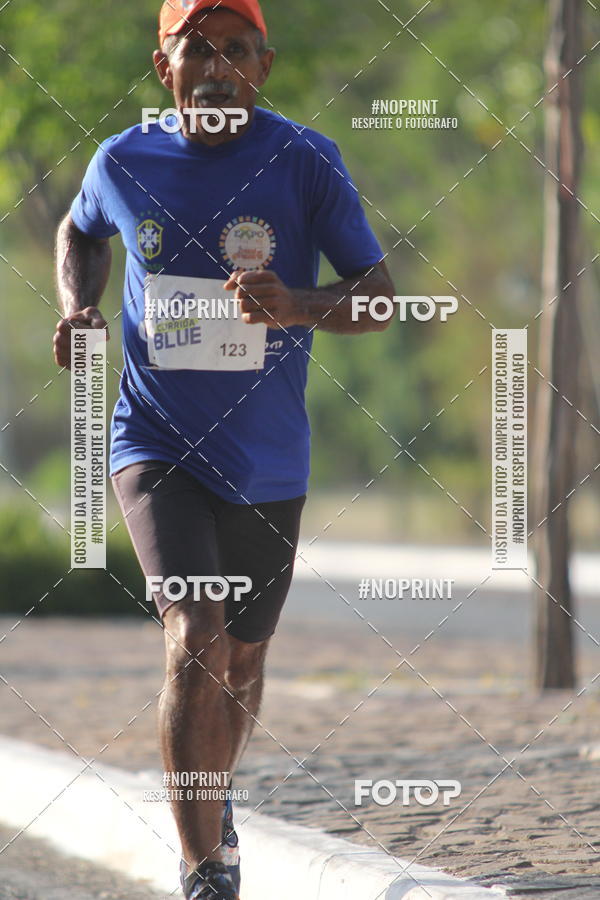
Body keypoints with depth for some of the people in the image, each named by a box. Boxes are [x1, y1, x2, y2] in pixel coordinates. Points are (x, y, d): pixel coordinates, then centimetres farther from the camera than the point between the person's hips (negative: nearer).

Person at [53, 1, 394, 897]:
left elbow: (380, 293, -8)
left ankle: (213, 797, 48)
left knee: (242, 657, 17)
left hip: (267, 461, 1)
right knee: (194, 639, -21)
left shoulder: (306, 164, -8)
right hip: (156, 446, -1)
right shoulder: (123, 163, -3)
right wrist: (80, 310, 1)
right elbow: (81, 232, 20)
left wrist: (298, 307, -27)